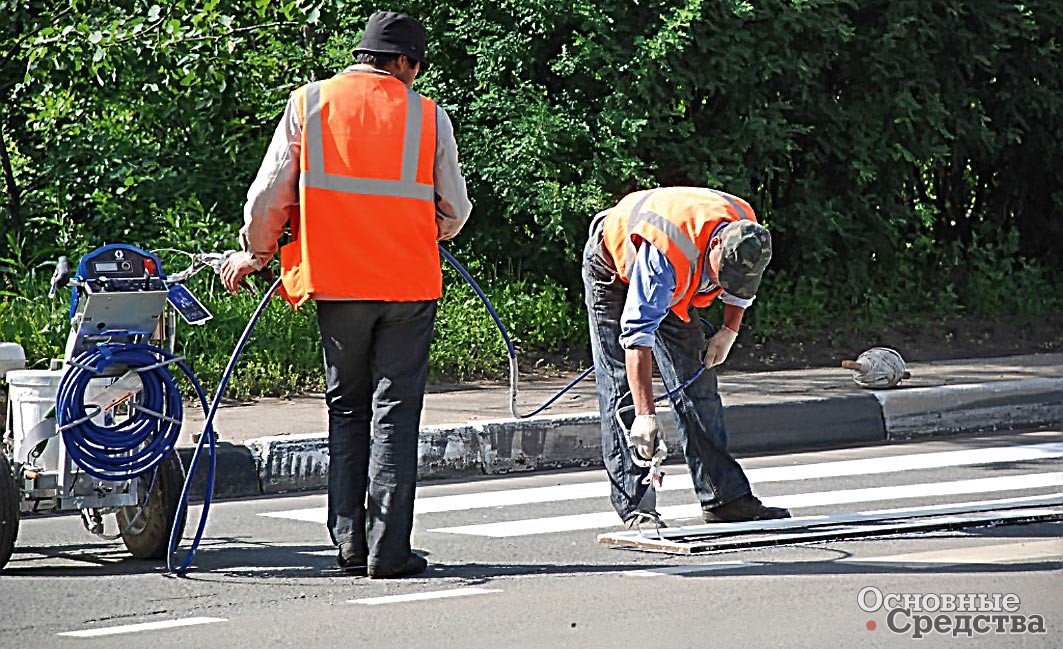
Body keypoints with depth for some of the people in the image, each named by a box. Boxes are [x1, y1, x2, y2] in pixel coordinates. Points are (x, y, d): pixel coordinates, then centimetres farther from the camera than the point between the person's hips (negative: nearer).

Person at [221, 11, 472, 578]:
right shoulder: (428, 116, 0)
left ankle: (349, 542, 11)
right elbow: (454, 211, 7)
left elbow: (269, 195, 4)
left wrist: (253, 253, 20)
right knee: (395, 410, 2)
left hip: (336, 279, 2)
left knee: (346, 408, 14)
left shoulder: (307, 105, 2)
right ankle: (388, 551, -1)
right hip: (409, 283, -1)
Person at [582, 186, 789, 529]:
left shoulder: (745, 229, -25)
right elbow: (638, 335, -45)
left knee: (696, 382, 3)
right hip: (613, 271, -6)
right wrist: (646, 416, -48)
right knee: (622, 392, -13)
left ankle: (724, 497, 6)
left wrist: (729, 330, -9)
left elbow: (740, 287, 2)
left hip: (676, 285, 6)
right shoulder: (664, 252, -44)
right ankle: (635, 507, -14)